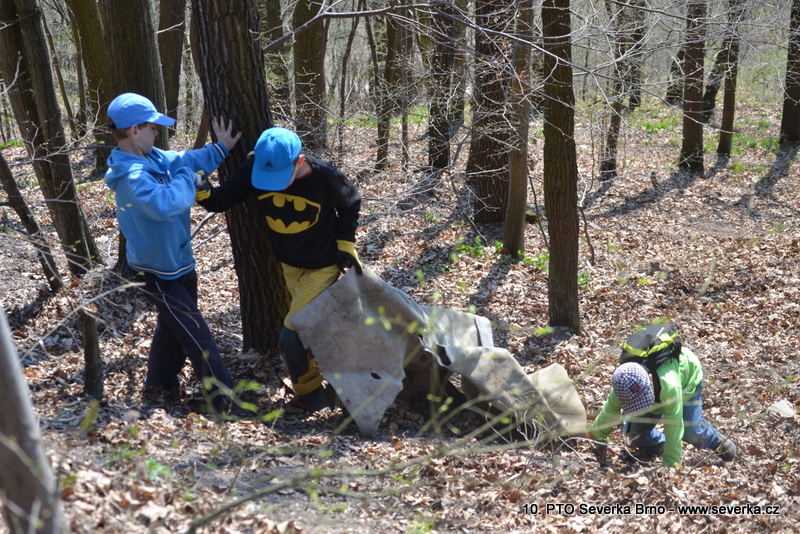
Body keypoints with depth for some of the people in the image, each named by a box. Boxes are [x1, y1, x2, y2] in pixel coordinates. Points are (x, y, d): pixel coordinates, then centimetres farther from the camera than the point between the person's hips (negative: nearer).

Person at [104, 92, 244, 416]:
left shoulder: (154, 158, -1)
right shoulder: (131, 176, -30)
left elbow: (188, 160, 15)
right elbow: (166, 204, -44)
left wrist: (221, 148, 9)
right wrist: (185, 179, -27)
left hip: (178, 263, 10)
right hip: (158, 274, -10)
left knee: (173, 327, 25)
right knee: (198, 338, -4)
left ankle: (159, 386, 43)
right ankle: (226, 406, 4)